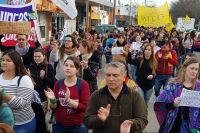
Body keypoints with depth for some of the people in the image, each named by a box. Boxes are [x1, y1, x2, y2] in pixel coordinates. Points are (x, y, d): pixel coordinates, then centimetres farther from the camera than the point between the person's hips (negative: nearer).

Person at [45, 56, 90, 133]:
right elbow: (53, 107, 3)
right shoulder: (58, 83, 0)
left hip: (77, 126, -3)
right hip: (59, 125, 3)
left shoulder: (83, 84, -10)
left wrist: (68, 101, -26)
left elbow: (85, 107, -14)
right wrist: (52, 100, -17)